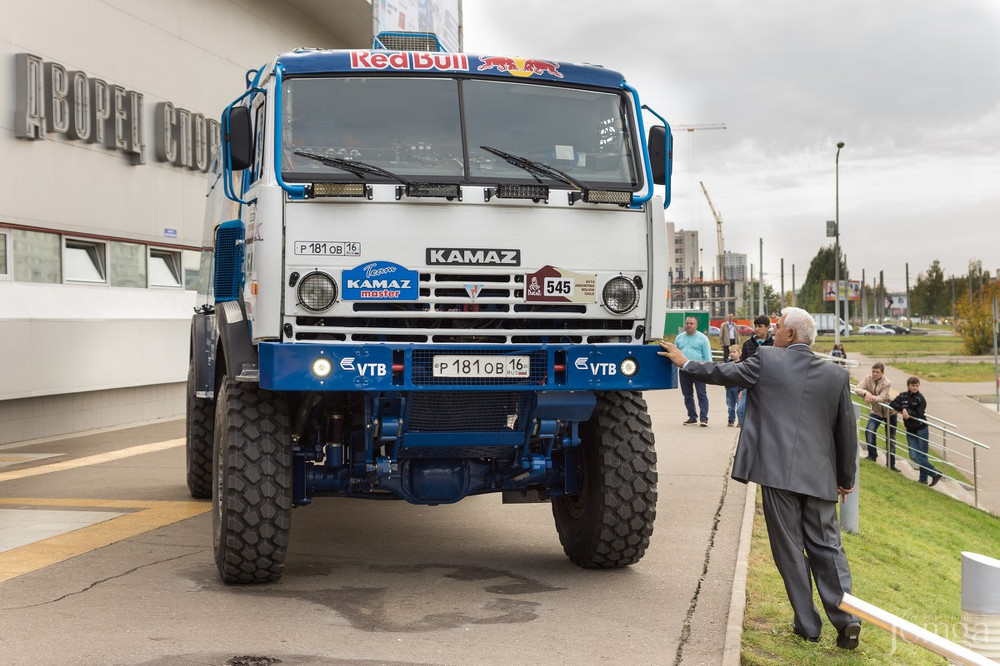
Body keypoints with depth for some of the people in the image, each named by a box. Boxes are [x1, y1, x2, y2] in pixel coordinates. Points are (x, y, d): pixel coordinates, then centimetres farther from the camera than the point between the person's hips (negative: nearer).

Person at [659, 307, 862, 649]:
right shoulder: (836, 375, 6)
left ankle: (807, 624, 10)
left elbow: (723, 373, 8)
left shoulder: (766, 361, -4)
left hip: (778, 472, -3)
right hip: (820, 476, 3)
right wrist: (847, 477, 19)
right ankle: (847, 618, -1)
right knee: (827, 547, 10)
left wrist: (685, 362, 24)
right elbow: (847, 430, 10)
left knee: (790, 549, 5)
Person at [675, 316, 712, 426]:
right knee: (687, 395, 8)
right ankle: (692, 417, 17)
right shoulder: (679, 338, 14)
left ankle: (704, 418, -8)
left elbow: (707, 355, -1)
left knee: (702, 395, -7)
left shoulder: (702, 338, 2)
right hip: (683, 371, 4)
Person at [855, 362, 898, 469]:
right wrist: (866, 393, -46)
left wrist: (872, 398, -55)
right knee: (869, 430, -23)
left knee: (890, 438, 5)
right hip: (875, 411, 2)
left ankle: (891, 463, 16)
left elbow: (881, 398, -34)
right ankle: (872, 455, -8)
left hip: (889, 412, -2)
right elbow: (857, 389, -24)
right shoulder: (868, 379, -13)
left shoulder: (887, 383, -23)